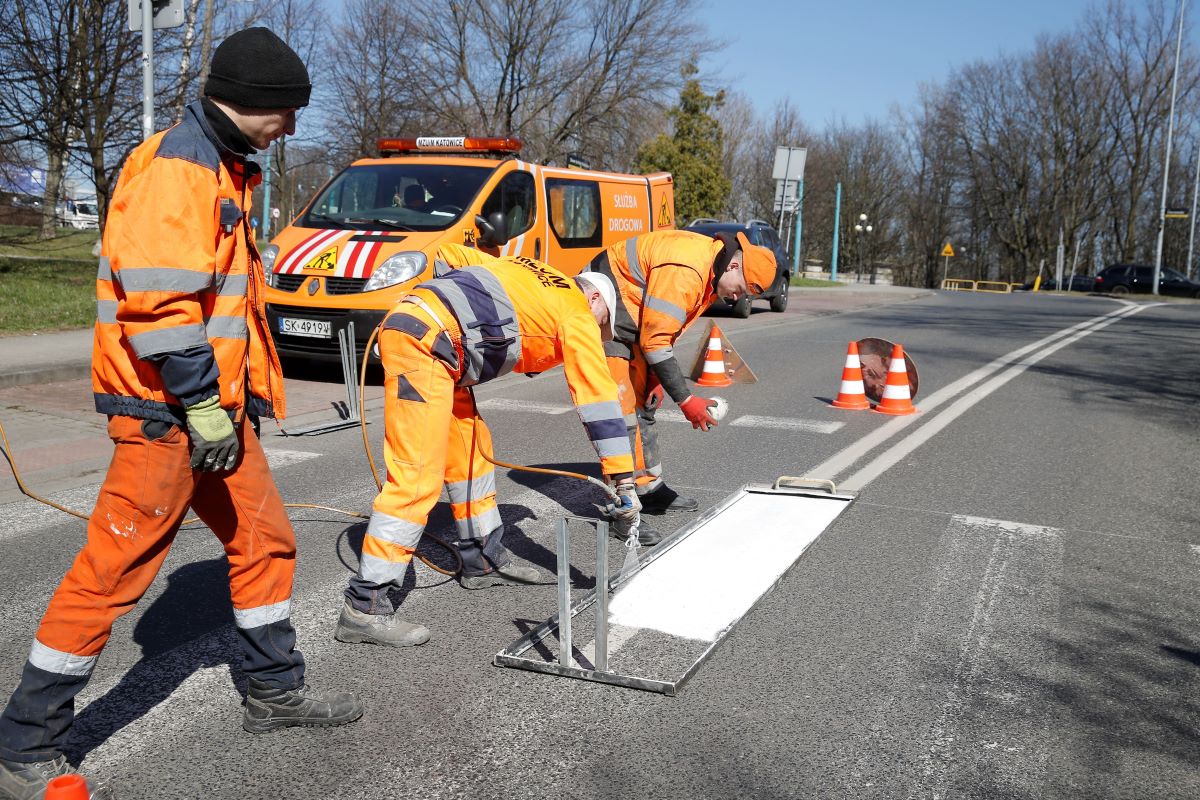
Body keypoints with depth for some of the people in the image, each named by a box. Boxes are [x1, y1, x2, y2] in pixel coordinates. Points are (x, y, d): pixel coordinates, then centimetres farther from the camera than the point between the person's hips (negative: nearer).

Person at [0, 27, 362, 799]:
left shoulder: (225, 169, 17)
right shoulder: (176, 164, -15)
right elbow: (157, 296, -24)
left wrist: (234, 398, 22)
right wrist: (201, 404, -22)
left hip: (214, 404, 10)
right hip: (166, 411, -10)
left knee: (264, 538, 16)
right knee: (115, 571, -5)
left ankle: (276, 691, 32)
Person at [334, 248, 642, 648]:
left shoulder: (526, 272, 26)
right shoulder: (577, 315, 6)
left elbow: (450, 255, 27)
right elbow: (599, 396, 2)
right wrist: (624, 480, 1)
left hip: (406, 319, 10)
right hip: (424, 344, -10)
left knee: (470, 449, 19)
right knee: (417, 479, -11)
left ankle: (484, 558, 31)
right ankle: (365, 607, -10)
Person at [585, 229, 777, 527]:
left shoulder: (711, 274, 4)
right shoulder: (683, 271, -29)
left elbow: (665, 331, 13)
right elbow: (654, 341, -28)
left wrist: (657, 379, 4)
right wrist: (685, 400, -25)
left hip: (630, 319, 11)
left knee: (642, 403, 15)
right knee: (621, 410, -13)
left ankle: (650, 489, 26)